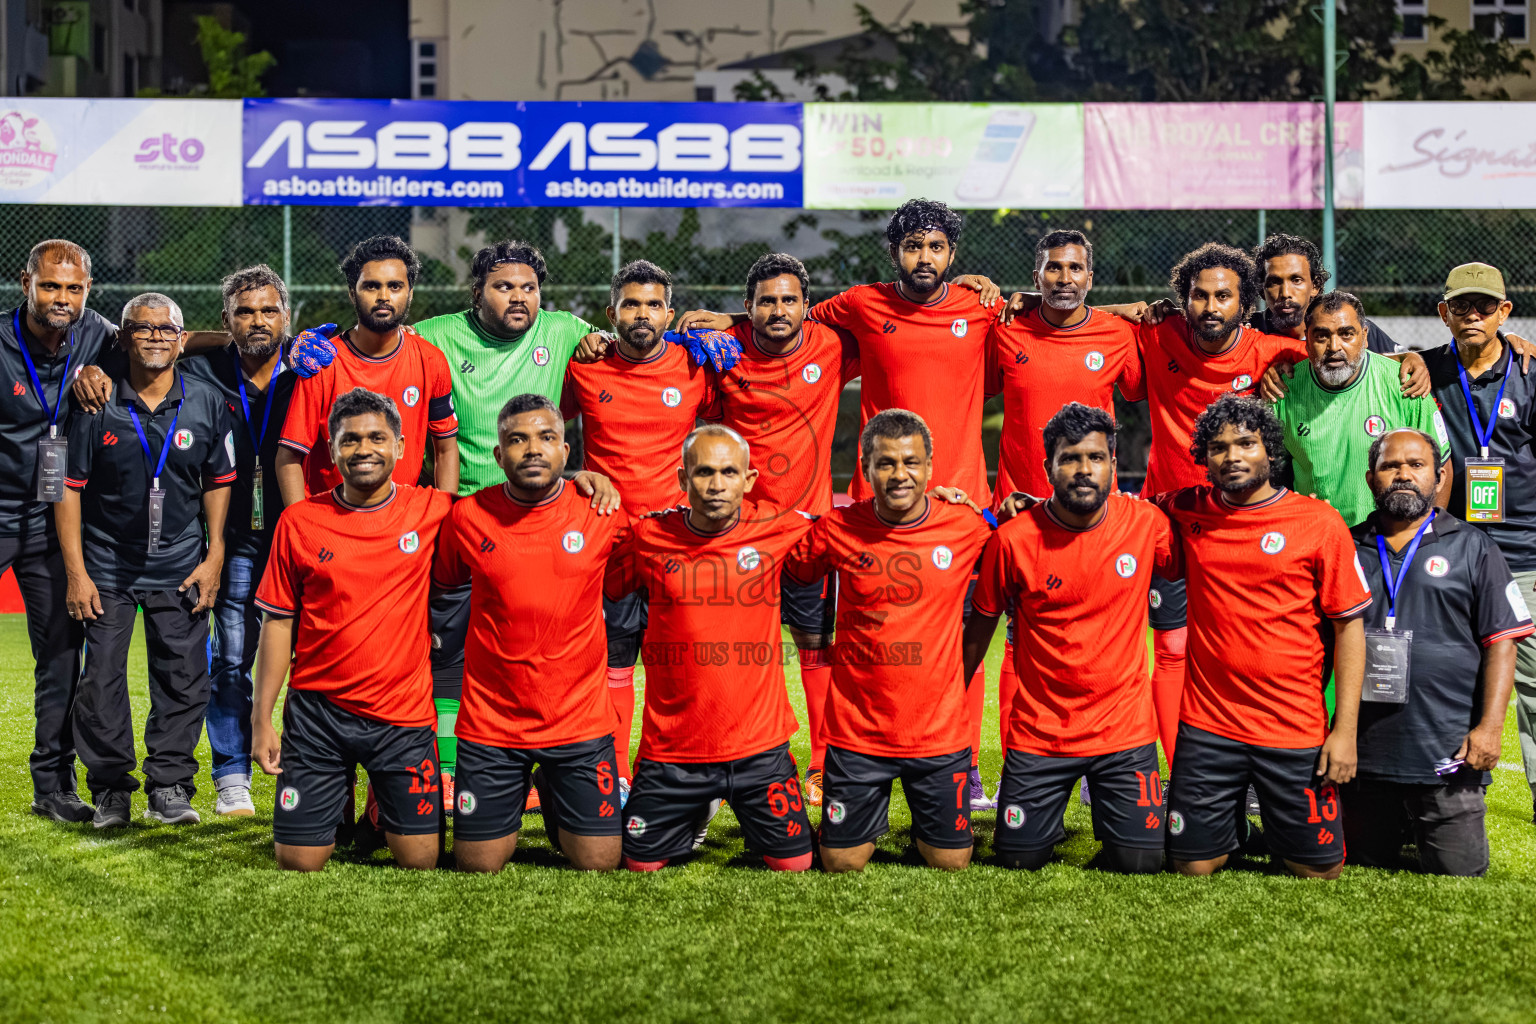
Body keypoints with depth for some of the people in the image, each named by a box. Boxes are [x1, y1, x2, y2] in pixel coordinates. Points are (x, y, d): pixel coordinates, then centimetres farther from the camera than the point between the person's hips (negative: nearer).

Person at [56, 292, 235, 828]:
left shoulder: (207, 404, 1)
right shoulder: (97, 406, -5)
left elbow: (218, 482, 9)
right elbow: (69, 486, -1)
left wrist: (214, 558, 2)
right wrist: (76, 572, -5)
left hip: (180, 567, 1)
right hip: (107, 566, -1)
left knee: (184, 678, 1)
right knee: (102, 676, -1)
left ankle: (170, 786, 12)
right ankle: (111, 789, 11)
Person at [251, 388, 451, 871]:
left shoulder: (431, 511, -3)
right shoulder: (299, 521, -1)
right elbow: (277, 623, 3)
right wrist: (261, 719, 1)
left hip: (403, 714, 0)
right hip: (316, 710, 0)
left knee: (419, 861, -1)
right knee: (298, 862, 1)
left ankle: (387, 815, 32)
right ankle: (335, 805, 33)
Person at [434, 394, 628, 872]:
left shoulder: (603, 513, -5)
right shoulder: (467, 516, -4)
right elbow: (442, 581, 13)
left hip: (581, 720, 0)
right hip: (490, 721, 0)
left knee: (599, 863, 2)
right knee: (478, 865, 4)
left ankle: (551, 791, 31)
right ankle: (514, 797, 35)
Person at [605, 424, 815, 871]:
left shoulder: (779, 529, -5)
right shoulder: (649, 537, -5)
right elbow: (595, 589, 10)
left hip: (759, 745, 0)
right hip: (671, 747, 0)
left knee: (793, 863, 4)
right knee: (641, 864, 5)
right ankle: (697, 811, 36)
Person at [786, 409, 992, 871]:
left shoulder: (966, 526, -5)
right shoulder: (836, 529, -5)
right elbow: (790, 575, 11)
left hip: (939, 730, 0)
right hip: (856, 729, 0)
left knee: (951, 862, 7)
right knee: (841, 863, 6)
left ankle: (926, 826, 39)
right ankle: (870, 820, 38)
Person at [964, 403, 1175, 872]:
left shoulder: (1146, 523, -9)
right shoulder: (1013, 539, -10)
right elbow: (981, 622, 2)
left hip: (1124, 728, 0)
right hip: (1037, 732, 0)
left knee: (1142, 862, -4)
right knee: (1020, 859, 3)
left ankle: (1112, 817, 28)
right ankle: (1050, 815, 35)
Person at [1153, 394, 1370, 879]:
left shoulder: (1318, 521, -5)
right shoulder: (1188, 511, 3)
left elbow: (1349, 625, -3)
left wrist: (1345, 729, -7)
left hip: (1295, 729, -2)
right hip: (1207, 725, 2)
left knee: (1320, 867, 5)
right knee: (1193, 866, 6)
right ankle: (1233, 830, 36)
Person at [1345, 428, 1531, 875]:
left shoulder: (1472, 548, 4)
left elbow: (1501, 641, 0)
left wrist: (1490, 726, -10)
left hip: (1448, 756, -2)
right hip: (1363, 754, 2)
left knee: (1460, 875, 1)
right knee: (1365, 870, 12)